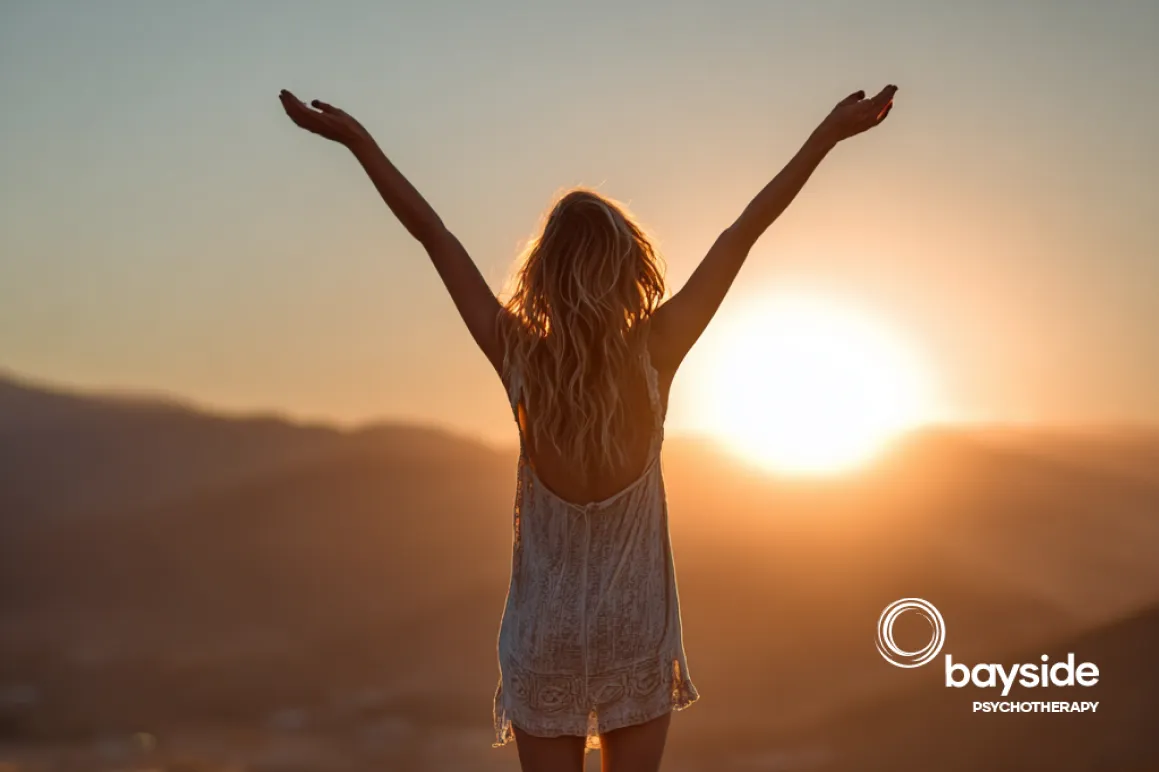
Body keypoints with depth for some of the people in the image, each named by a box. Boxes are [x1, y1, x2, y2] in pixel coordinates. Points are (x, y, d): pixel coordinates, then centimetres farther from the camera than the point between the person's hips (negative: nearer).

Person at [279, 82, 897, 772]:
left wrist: (356, 139, -1)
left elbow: (434, 235, -8)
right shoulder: (654, 355, -15)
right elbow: (745, 232, -11)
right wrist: (827, 137, -5)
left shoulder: (520, 358, -14)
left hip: (544, 633, 0)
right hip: (637, 627, 0)